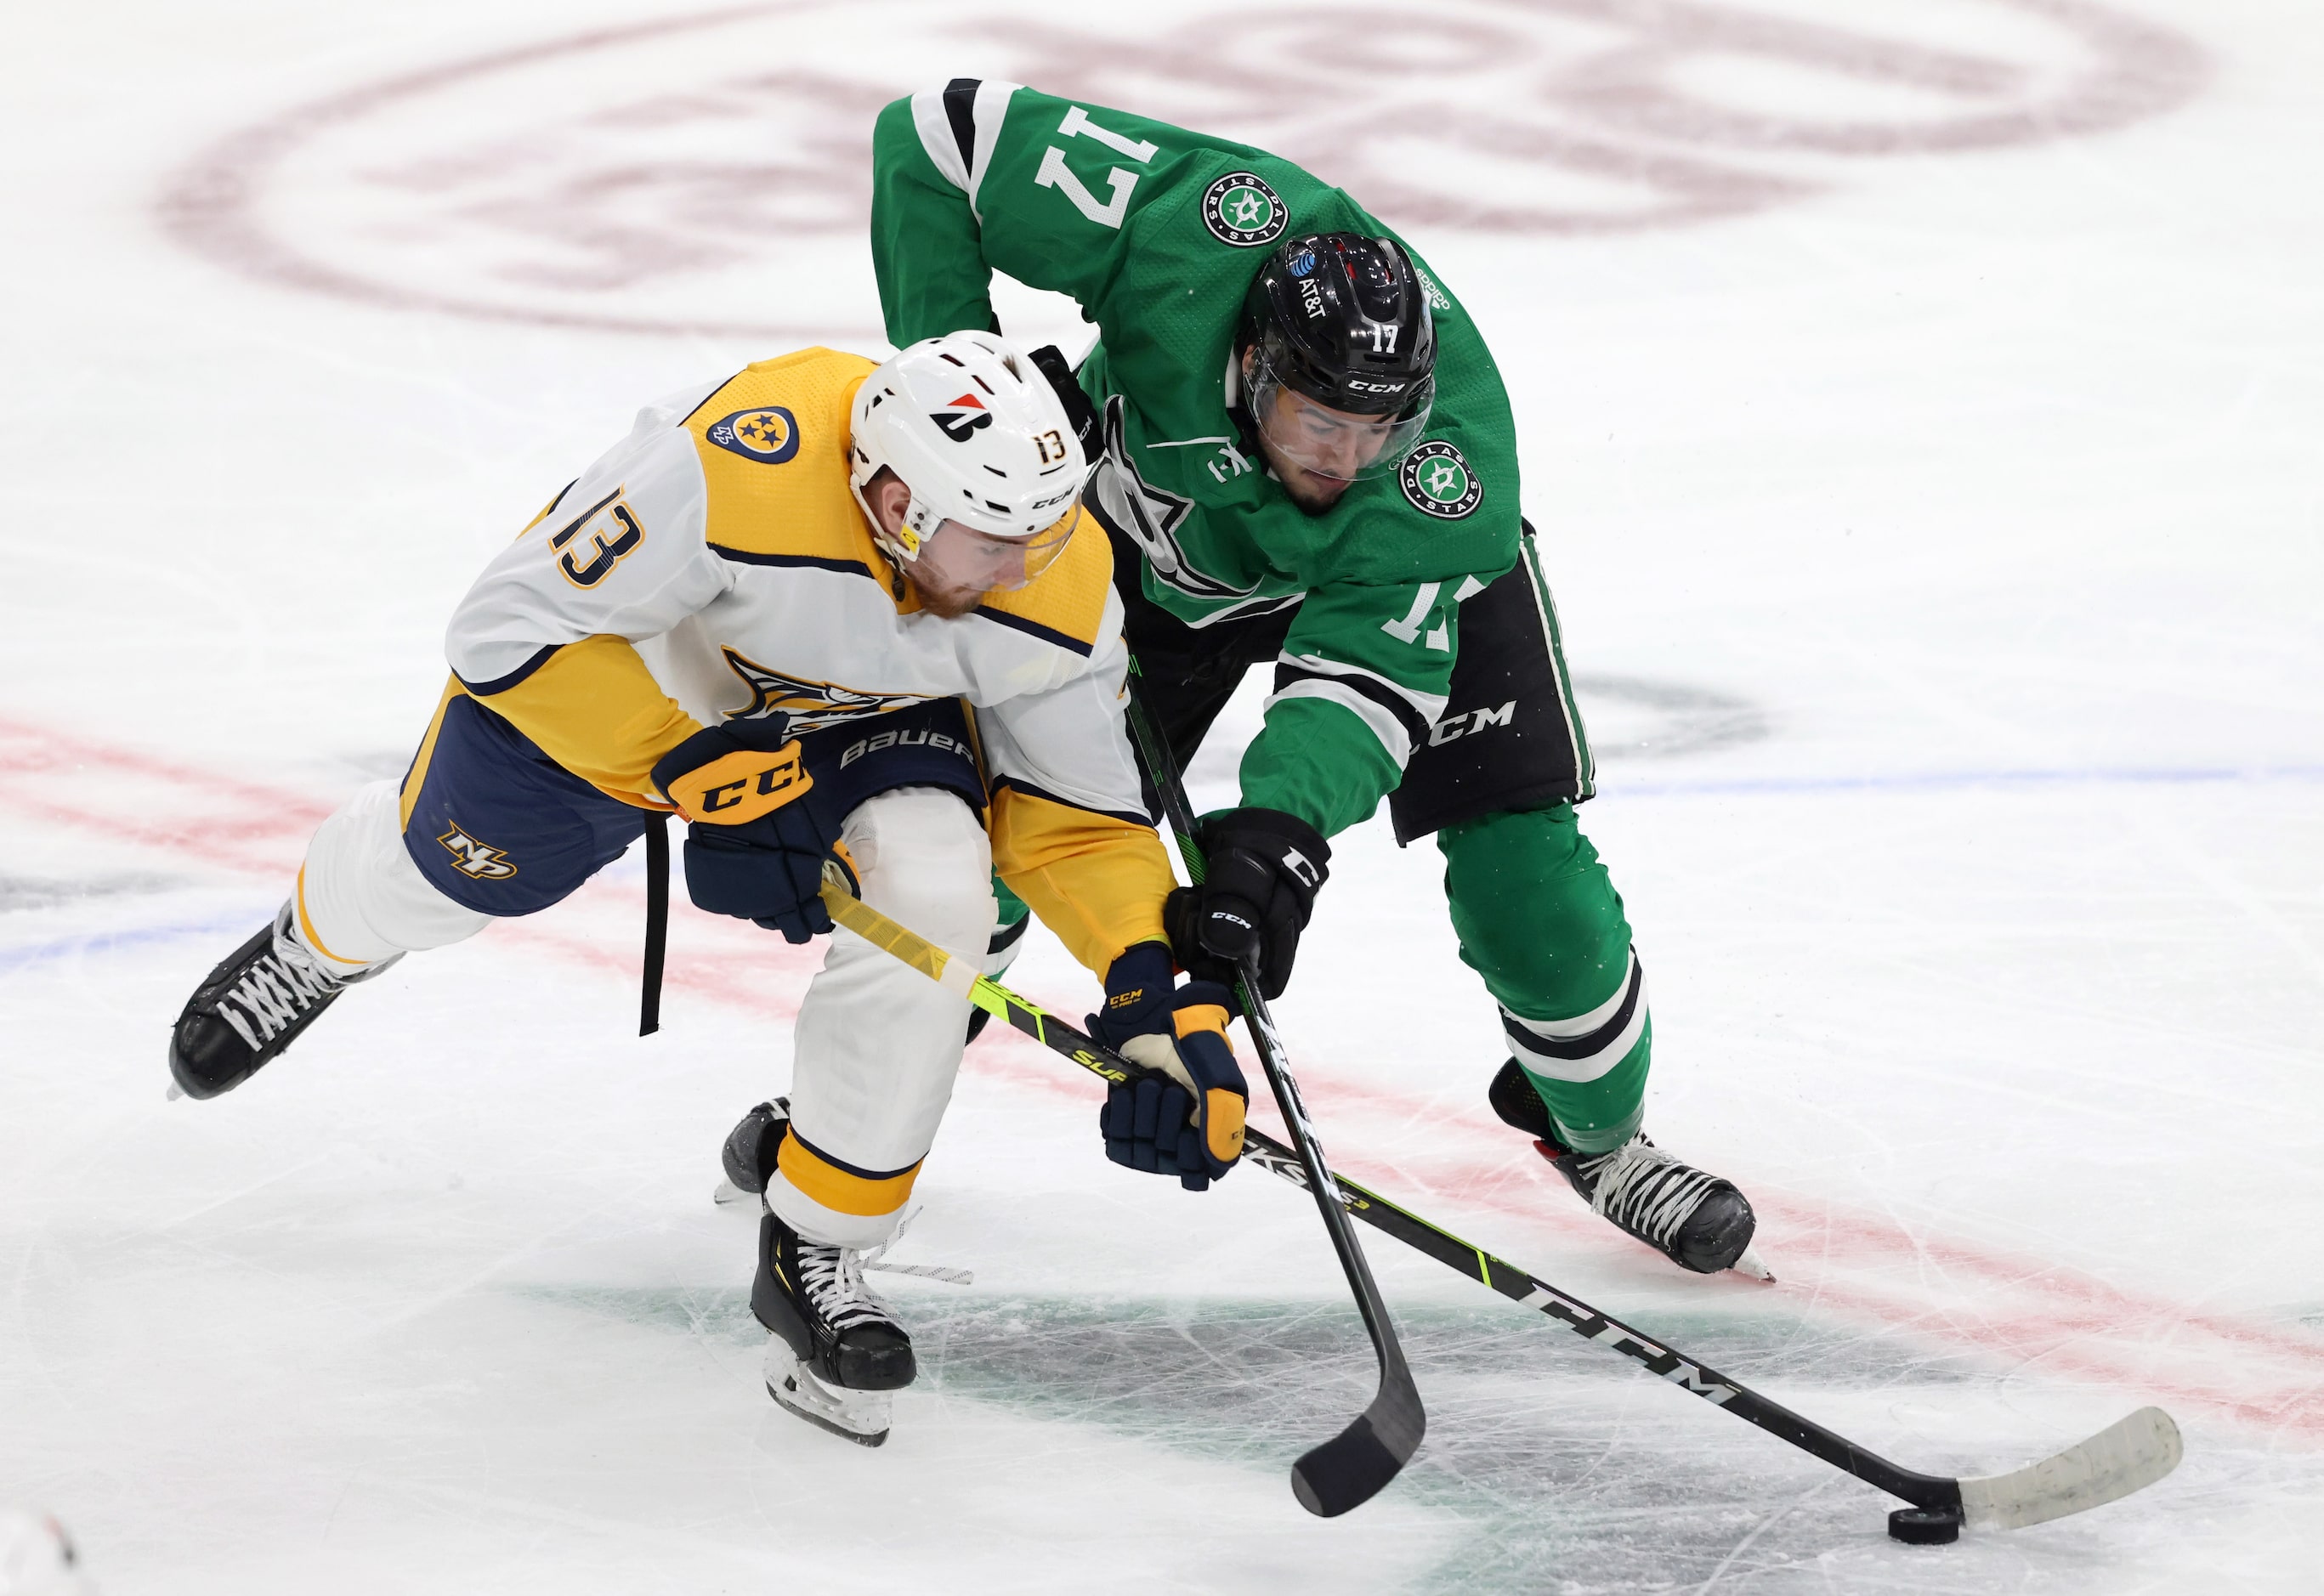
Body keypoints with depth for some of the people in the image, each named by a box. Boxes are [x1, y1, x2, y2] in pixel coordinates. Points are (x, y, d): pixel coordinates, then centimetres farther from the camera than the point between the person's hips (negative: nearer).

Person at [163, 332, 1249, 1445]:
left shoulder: (1060, 592, -29)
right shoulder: (734, 470, -44)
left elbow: (1079, 817, -13)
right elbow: (512, 629, -34)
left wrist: (1166, 1000, -24)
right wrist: (689, 768, -36)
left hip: (864, 705, 2)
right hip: (643, 637, -2)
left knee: (929, 898, -24)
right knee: (459, 869, 14)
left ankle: (817, 1249, -6)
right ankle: (323, 940, 55)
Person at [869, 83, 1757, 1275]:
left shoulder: (1450, 457, -40)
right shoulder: (1185, 226, -42)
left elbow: (1371, 671, -41)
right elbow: (937, 137, -34)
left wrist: (1278, 830, -57)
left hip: (1390, 563, -1)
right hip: (1151, 522, 1)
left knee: (1518, 860, -10)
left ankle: (1596, 1131, 17)